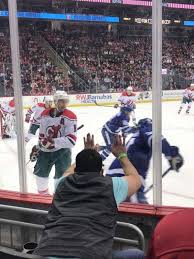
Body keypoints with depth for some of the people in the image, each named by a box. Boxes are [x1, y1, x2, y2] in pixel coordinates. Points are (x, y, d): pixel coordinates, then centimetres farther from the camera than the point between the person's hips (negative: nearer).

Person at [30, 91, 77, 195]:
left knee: (61, 176, -10)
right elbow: (42, 133, 10)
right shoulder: (45, 114, -2)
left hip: (62, 150, -5)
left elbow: (71, 140, -26)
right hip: (45, 150, 5)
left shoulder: (70, 117, -18)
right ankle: (42, 193, 43)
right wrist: (36, 148, 11)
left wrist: (54, 142, -34)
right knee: (40, 173, 18)